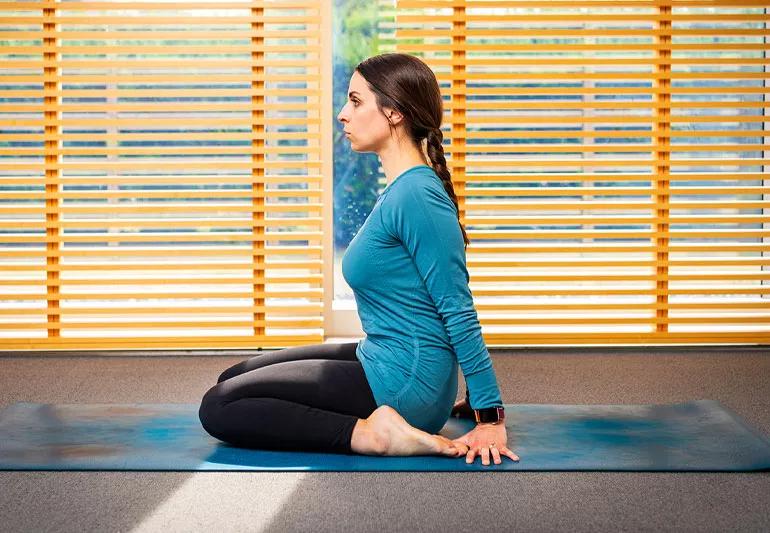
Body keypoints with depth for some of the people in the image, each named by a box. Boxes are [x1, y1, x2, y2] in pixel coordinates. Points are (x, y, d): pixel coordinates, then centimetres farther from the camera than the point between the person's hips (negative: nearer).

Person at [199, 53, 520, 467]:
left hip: (405, 381, -10)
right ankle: (386, 419, 10)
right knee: (234, 378, 18)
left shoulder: (416, 195, -21)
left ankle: (370, 433, -11)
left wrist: (490, 416, -19)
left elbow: (459, 309, -21)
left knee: (220, 408, -9)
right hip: (381, 360, 10)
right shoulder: (398, 189, 10)